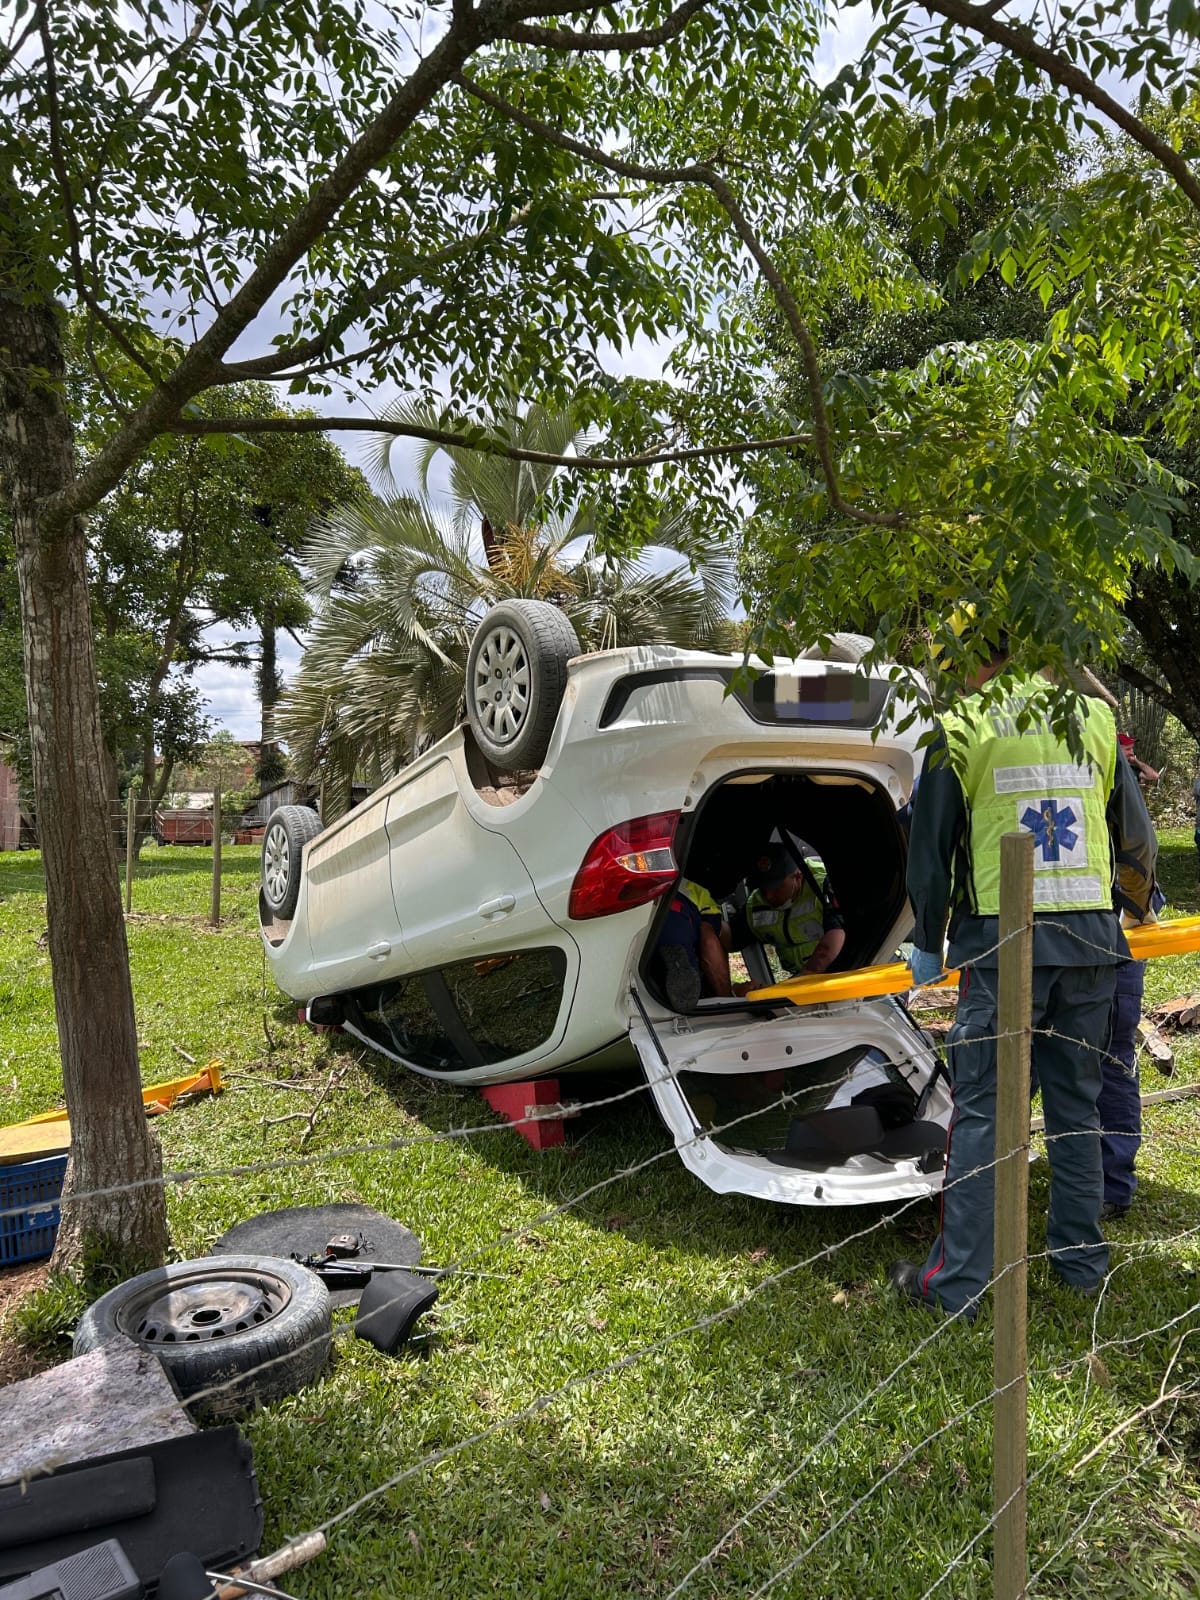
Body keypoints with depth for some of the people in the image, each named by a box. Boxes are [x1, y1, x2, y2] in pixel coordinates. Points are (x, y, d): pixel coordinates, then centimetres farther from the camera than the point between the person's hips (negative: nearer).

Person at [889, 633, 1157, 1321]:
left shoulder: (962, 728, -3)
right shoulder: (1095, 715, 8)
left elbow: (931, 849, -1)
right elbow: (1136, 833, 15)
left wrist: (929, 944, 11)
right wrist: (1138, 903, 34)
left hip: (1002, 939, -4)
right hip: (1091, 936, 4)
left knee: (980, 1110, 2)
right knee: (1078, 1103, 17)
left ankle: (958, 1281, 8)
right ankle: (1083, 1257, 29)